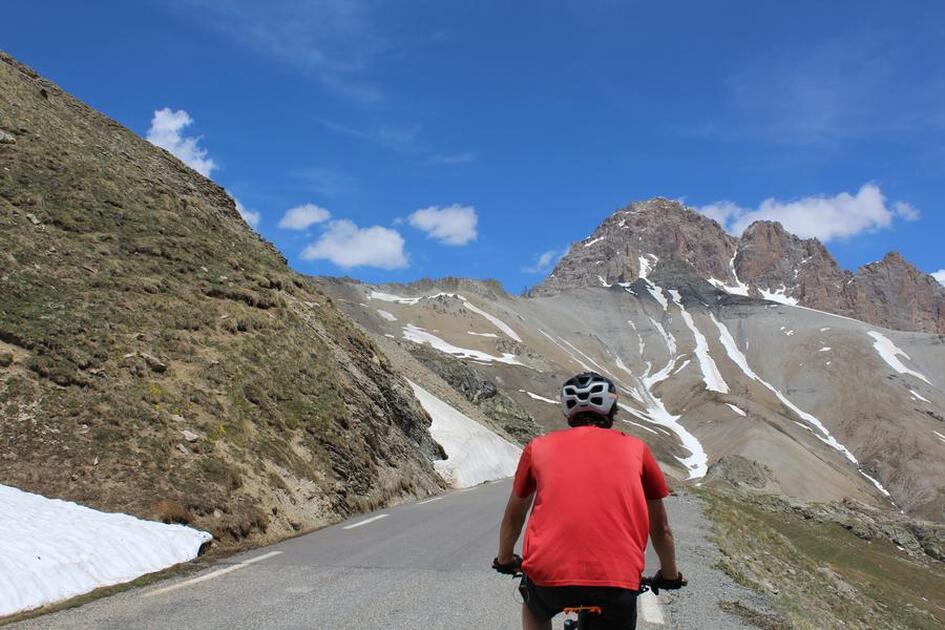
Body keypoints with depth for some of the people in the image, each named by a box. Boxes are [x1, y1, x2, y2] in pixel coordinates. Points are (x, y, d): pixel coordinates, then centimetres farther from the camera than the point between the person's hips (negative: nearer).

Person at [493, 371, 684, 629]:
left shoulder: (539, 447, 17)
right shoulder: (635, 449, 16)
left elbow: (513, 517, 30)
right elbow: (660, 528, 26)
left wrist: (505, 560, 48)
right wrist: (670, 576, 43)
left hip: (549, 577, 1)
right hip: (618, 583, -1)